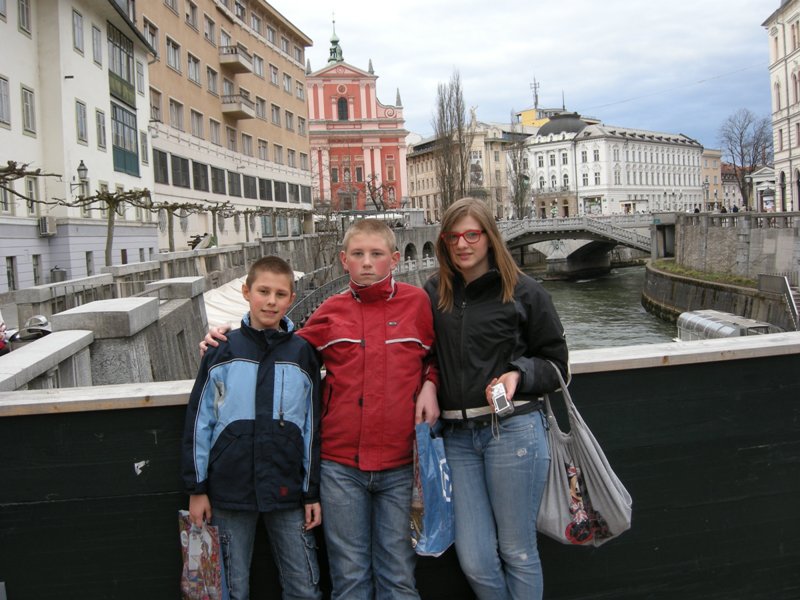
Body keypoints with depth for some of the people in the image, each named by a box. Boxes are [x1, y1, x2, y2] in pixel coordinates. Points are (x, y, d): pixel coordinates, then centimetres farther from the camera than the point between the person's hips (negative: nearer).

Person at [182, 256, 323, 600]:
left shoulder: (302, 354, 2)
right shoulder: (222, 352, 0)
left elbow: (312, 426, 5)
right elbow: (199, 420, 3)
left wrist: (312, 493, 4)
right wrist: (196, 488, 2)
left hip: (287, 493, 0)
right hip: (230, 494, 0)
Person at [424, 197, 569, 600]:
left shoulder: (523, 291, -1)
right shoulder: (434, 293, 8)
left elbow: (555, 363, 5)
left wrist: (519, 374, -14)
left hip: (512, 428, -3)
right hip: (457, 435, 3)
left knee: (517, 551, 7)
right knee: (475, 560, 6)